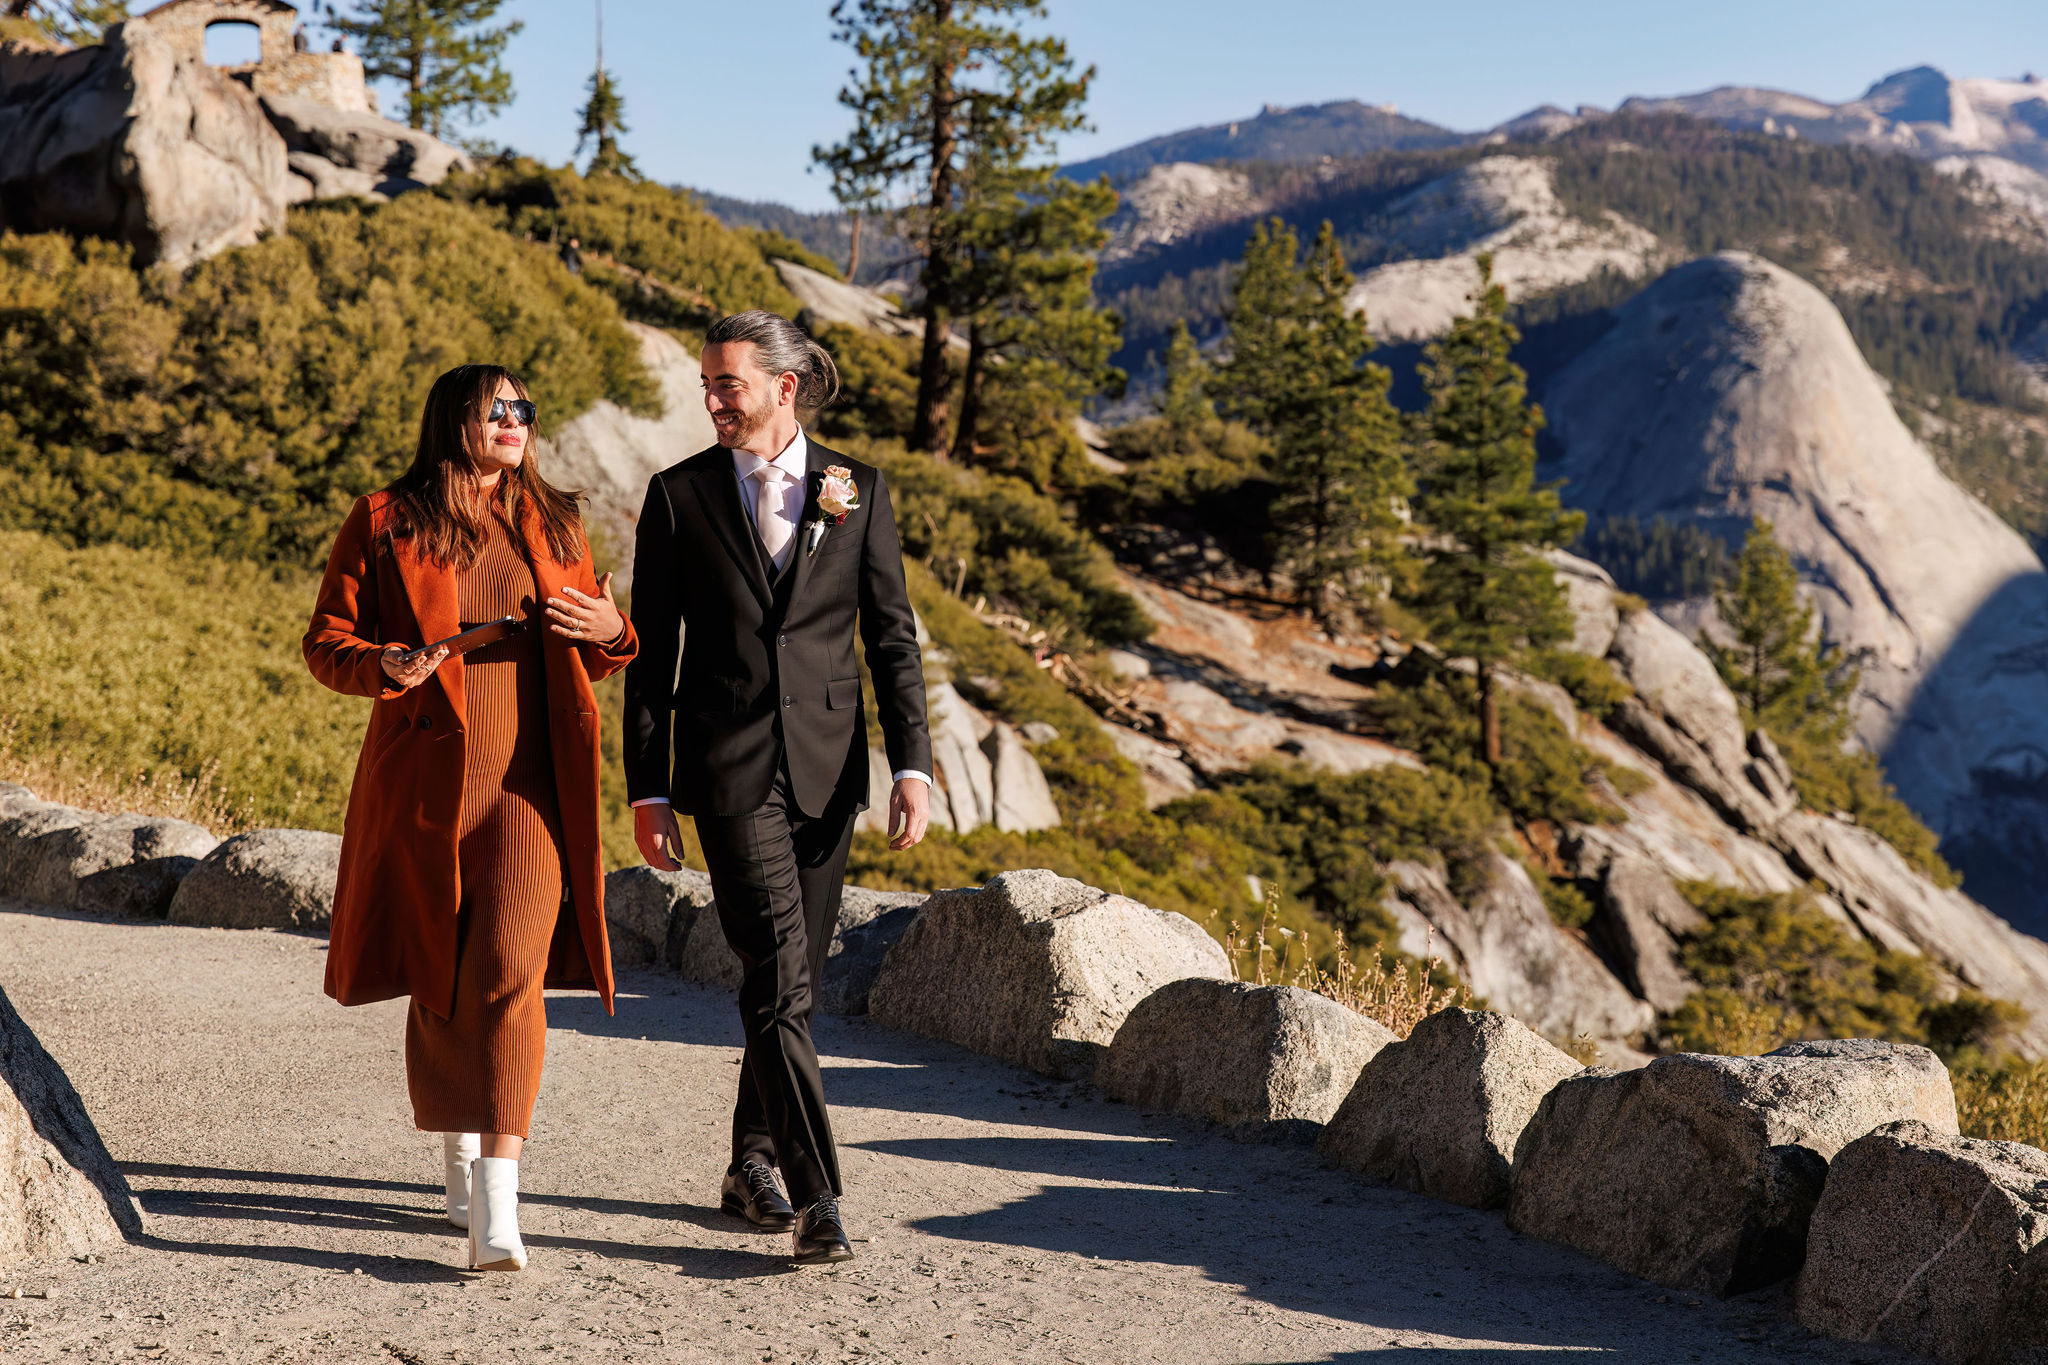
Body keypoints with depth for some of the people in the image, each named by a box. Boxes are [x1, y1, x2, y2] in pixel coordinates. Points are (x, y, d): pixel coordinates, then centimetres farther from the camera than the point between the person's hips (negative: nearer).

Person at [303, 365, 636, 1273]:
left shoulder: (552, 524, 13)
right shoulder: (384, 524, 4)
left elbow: (588, 659, 22)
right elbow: (325, 640, 3)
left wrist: (610, 634, -2)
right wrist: (385, 664, -18)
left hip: (527, 788, 1)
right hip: (426, 781, 0)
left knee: (509, 976, -13)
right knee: (438, 980, 8)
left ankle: (496, 1214, -17)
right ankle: (457, 1163, 31)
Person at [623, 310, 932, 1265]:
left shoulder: (856, 490, 5)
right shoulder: (679, 495, 2)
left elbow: (892, 637, 6)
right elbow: (651, 651, 4)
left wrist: (912, 764, -4)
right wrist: (645, 789, -1)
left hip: (827, 765, 3)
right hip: (729, 767, -2)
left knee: (794, 978, 10)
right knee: (778, 980, -12)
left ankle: (752, 1165, 27)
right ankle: (815, 1196, -11)